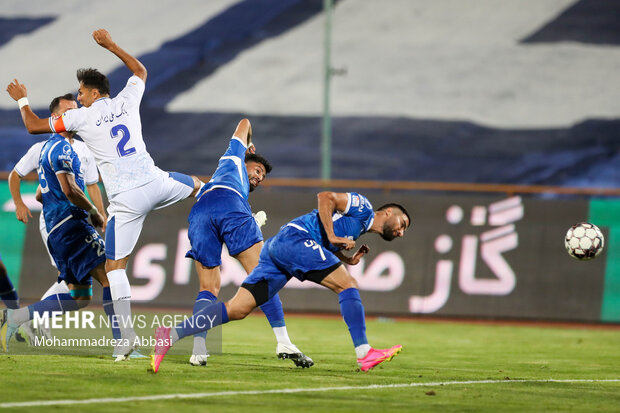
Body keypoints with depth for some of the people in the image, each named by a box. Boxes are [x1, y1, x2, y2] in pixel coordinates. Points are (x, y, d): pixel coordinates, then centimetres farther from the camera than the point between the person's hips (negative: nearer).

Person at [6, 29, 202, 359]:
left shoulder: (82, 117, -3)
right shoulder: (126, 102, 7)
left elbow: (34, 126, 8)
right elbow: (140, 71, 30)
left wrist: (22, 99, 25)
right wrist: (110, 46, 37)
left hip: (126, 200, -4)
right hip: (154, 184, 4)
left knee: (114, 266, 2)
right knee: (194, 184, 36)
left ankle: (127, 333, -8)